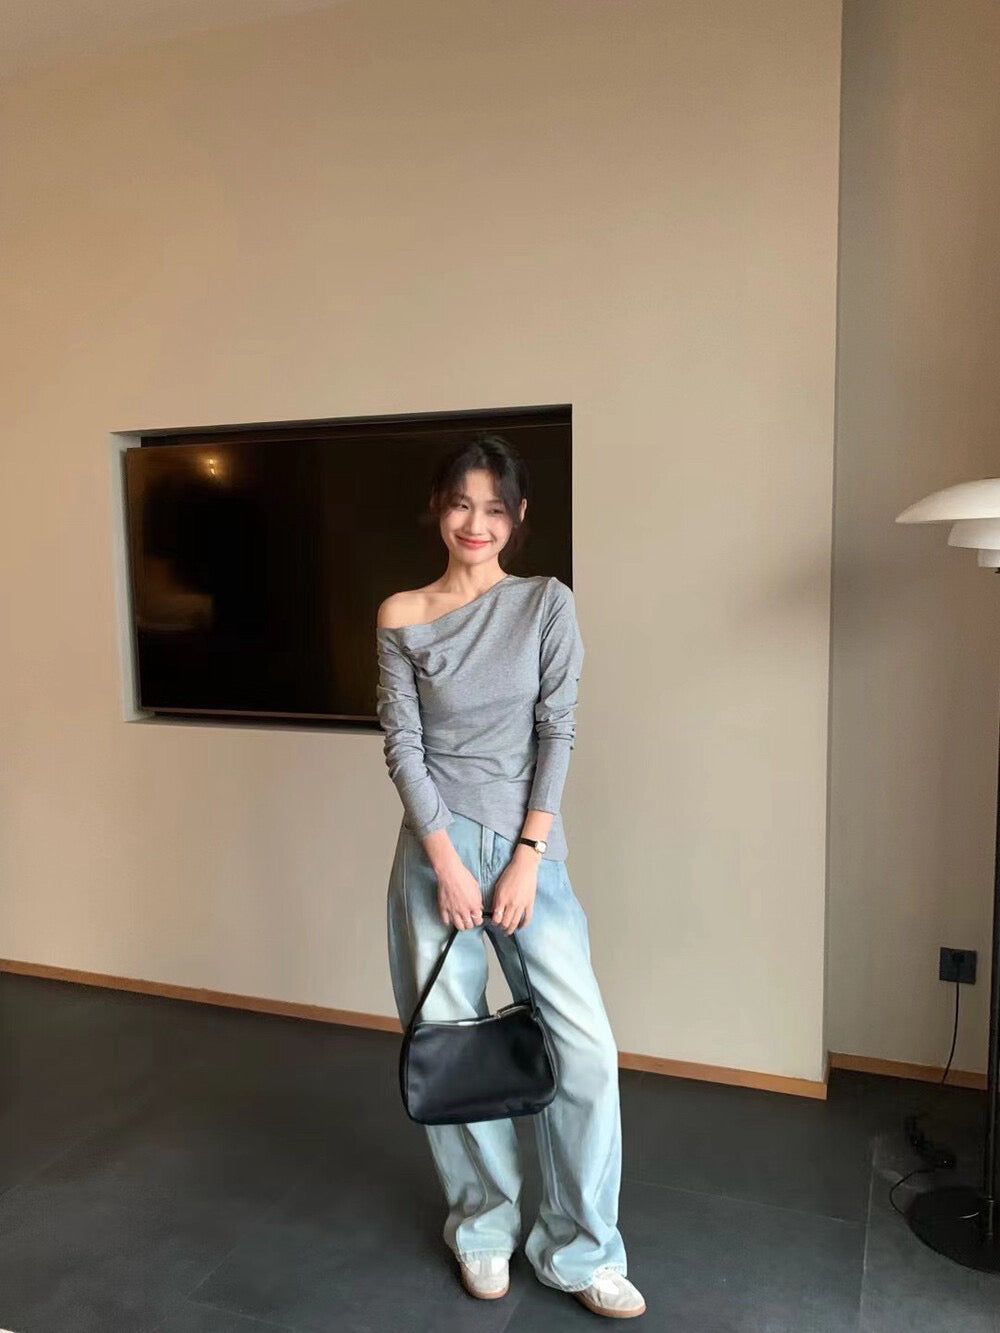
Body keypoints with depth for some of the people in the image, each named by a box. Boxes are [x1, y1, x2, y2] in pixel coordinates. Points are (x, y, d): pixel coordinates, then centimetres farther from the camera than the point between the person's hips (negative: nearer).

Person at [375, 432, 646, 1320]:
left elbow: (557, 732, -3)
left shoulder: (548, 603, 1)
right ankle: (483, 1227, 33)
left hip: (530, 843, 0)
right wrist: (447, 860, -10)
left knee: (586, 1046, -2)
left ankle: (580, 1250, 20)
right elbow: (402, 744, -2)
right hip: (438, 843, 0)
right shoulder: (402, 619, 1)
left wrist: (526, 857, -9)